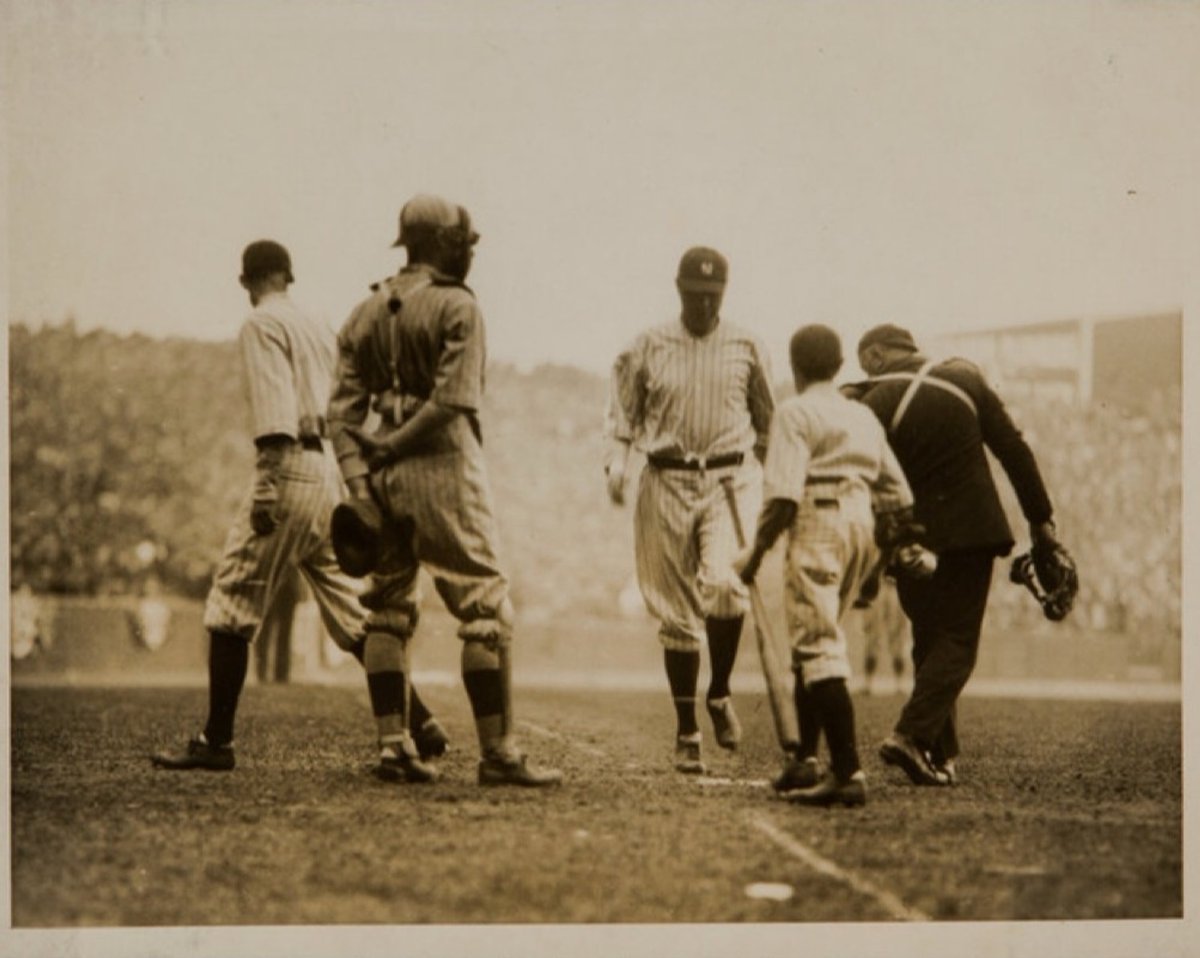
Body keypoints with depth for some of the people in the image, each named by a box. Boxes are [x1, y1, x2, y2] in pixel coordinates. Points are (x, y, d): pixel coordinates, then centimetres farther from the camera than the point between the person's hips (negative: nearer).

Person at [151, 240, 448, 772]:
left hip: (290, 469, -8)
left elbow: (275, 409, -16)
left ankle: (216, 742, -4)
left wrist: (266, 485, -22)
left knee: (232, 604, -3)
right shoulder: (318, 326, 21)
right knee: (350, 612, 12)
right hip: (331, 473, 8)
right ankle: (419, 723, 8)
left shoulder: (262, 324, -3)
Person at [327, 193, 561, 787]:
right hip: (443, 469, -6)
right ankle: (497, 753, -4)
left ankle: (393, 743, 11)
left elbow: (343, 409, 4)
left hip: (385, 474, 6)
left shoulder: (365, 314, 12)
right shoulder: (457, 307, -7)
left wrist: (358, 480, -1)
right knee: (486, 612, -2)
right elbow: (452, 400, -17)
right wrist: (390, 446, -8)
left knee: (388, 611, 13)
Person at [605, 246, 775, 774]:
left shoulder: (747, 348, 7)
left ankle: (720, 693, -1)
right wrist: (617, 461, -10)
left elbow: (767, 419, 17)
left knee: (724, 583, -25)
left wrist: (771, 482, 18)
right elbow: (621, 414, 8)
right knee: (677, 611, 3)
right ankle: (686, 733, 14)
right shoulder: (646, 349, 4)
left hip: (731, 478, 0)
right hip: (667, 483, 1)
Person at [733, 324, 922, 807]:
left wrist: (756, 552, -8)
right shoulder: (863, 416, 18)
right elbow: (896, 491, 16)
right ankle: (805, 761, 19)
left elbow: (783, 494, -14)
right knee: (817, 642, 18)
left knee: (818, 646, -9)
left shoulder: (795, 412, -4)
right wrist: (893, 546, 26)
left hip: (819, 525, -8)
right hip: (863, 526, 8)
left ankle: (848, 772, -18)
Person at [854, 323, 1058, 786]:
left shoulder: (874, 405, -4)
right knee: (957, 643, 0)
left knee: (930, 642, 13)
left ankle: (941, 756, 12)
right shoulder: (965, 378, 2)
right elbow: (1013, 448, 2)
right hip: (971, 530, -1)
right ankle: (911, 734, -18)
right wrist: (1041, 518, 7)